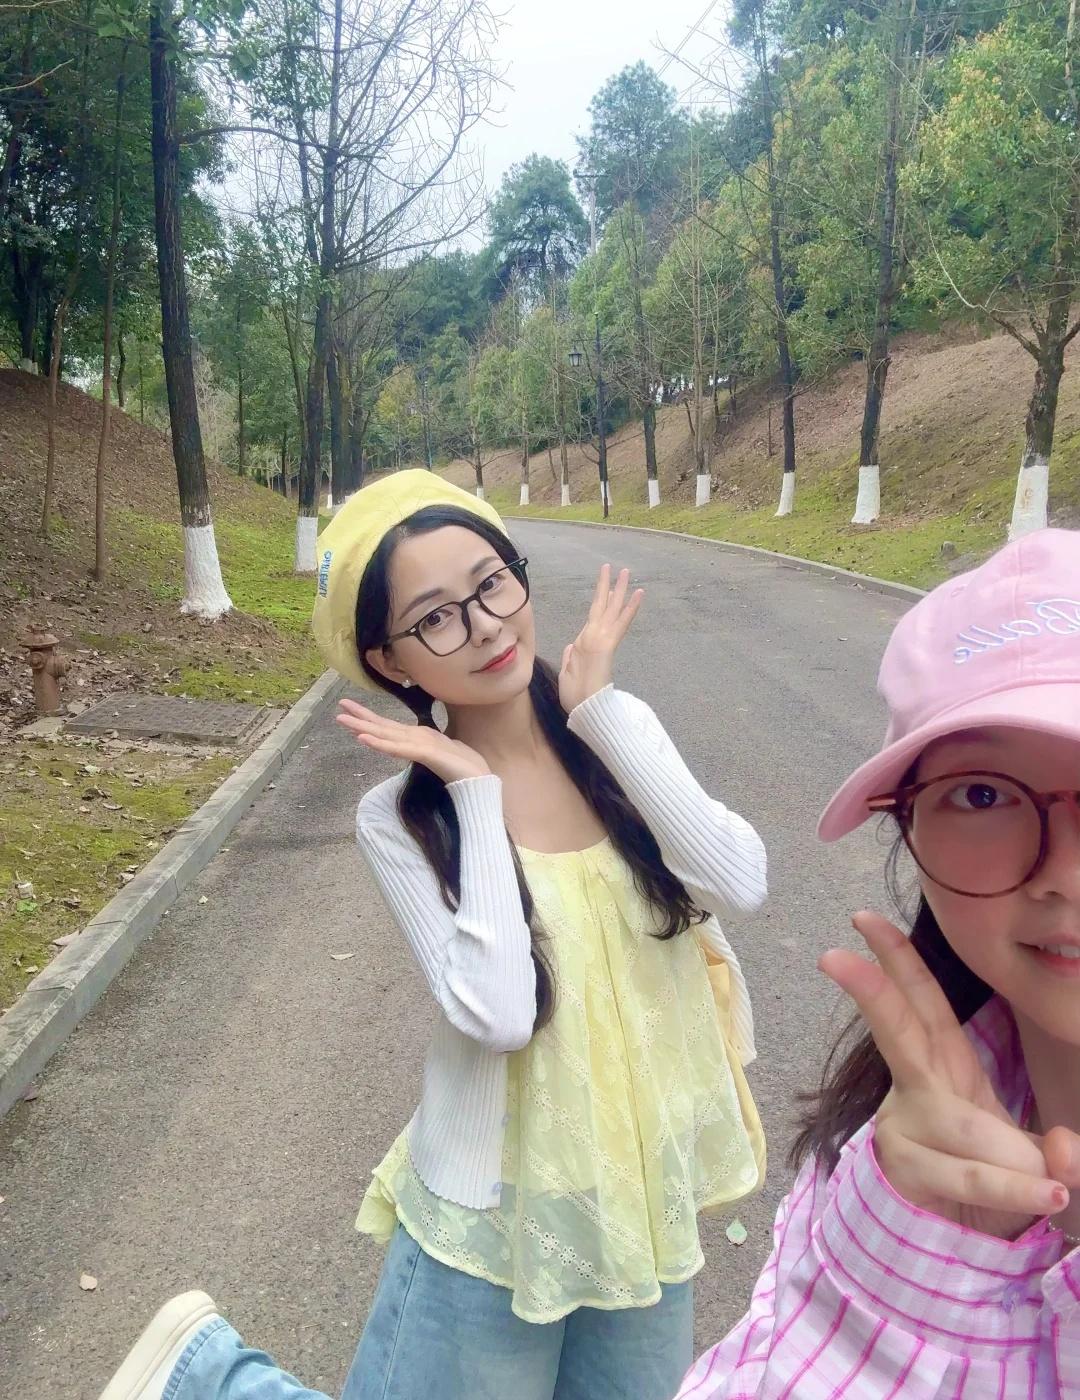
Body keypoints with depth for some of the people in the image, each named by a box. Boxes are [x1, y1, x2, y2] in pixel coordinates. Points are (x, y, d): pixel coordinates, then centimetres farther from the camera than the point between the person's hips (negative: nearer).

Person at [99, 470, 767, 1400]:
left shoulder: (620, 741, -7)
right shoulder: (400, 821, -17)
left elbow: (741, 886, -21)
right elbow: (499, 1013, -27)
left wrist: (603, 710, -20)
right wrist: (476, 791, -24)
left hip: (649, 1189, 4)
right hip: (502, 1213, -3)